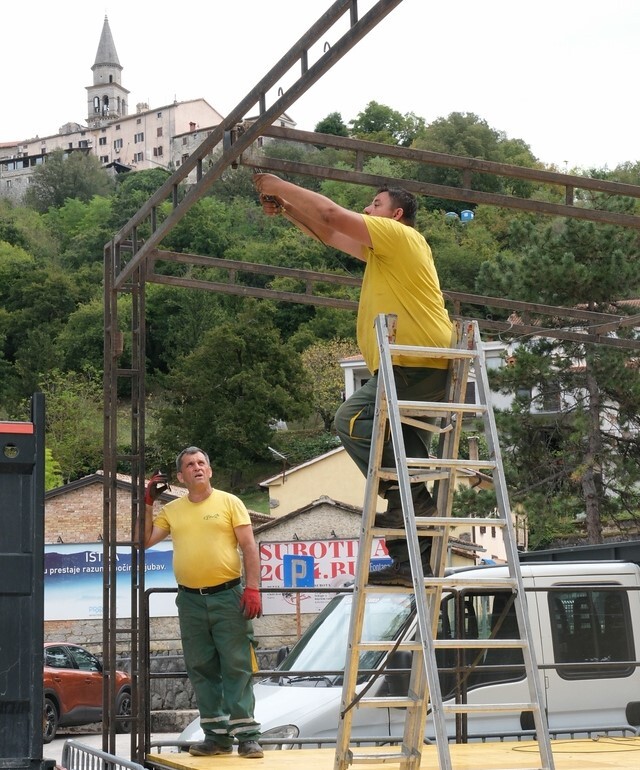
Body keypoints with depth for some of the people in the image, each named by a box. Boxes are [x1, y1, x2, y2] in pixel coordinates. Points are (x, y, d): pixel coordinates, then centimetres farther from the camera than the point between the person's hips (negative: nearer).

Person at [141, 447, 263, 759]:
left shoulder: (229, 502, 2)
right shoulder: (172, 510, 11)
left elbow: (249, 547, -2)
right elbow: (145, 541, 8)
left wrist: (253, 588, -12)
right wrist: (147, 502, 4)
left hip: (228, 596, -4)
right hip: (191, 601, 4)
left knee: (237, 666, -4)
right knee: (202, 670, 7)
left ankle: (246, 735, -3)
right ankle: (216, 734, 14)